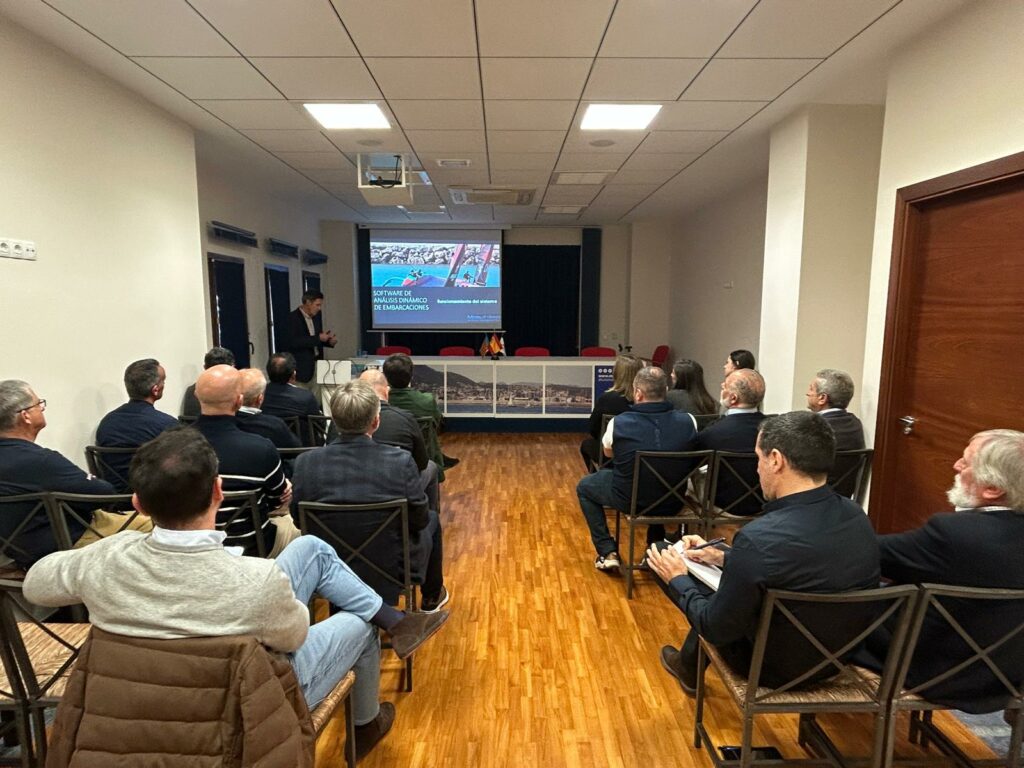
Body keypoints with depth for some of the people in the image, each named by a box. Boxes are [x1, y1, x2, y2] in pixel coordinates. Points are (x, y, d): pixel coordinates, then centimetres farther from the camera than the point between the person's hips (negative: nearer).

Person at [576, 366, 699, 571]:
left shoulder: (619, 423, -20)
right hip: (673, 501, 3)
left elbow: (608, 453, 3)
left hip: (629, 500, -3)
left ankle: (608, 552, 18)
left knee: (584, 487, 24)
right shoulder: (688, 421, -14)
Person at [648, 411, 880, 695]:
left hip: (777, 669, -5)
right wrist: (724, 558, 8)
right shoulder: (857, 516, -13)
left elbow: (715, 629, -21)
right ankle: (687, 662, 46)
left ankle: (689, 670, 45)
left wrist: (678, 580, -5)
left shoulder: (758, 539, -35)